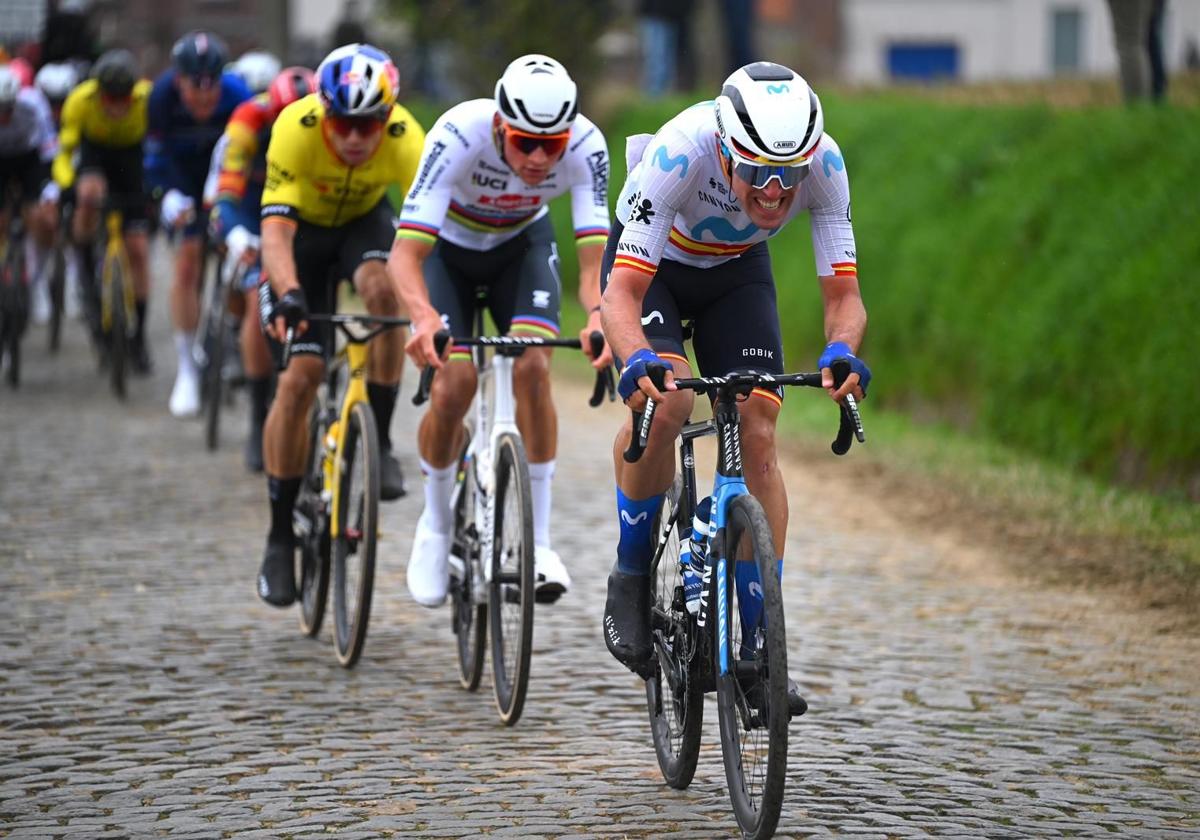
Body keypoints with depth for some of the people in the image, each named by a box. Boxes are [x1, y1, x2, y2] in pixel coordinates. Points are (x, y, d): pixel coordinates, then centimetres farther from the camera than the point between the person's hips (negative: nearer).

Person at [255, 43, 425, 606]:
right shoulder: (296, 129, -35)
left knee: (382, 288, -34)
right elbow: (276, 230, -41)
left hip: (364, 220, 1)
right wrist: (288, 294, -59)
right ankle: (281, 536, 1)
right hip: (303, 227, -1)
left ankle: (380, 443, -17)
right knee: (299, 377, -10)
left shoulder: (404, 137, -32)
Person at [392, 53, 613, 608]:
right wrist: (424, 317, -63)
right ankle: (436, 525, 10)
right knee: (454, 385, -18)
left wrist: (599, 312, -57)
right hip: (446, 247, -1)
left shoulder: (585, 145, -32)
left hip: (521, 245, 2)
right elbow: (405, 252, -43)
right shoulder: (459, 136, -38)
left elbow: (593, 256, -35)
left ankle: (538, 537, -12)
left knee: (532, 367, -23)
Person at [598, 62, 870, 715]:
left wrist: (841, 352, -49)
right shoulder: (681, 152, -40)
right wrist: (637, 360, -60)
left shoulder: (823, 163, -31)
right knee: (664, 403, -29)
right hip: (652, 264, -3)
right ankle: (630, 576, -5)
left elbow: (843, 294, -27)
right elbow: (621, 292, -40)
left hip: (736, 270, 3)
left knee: (757, 436, -11)